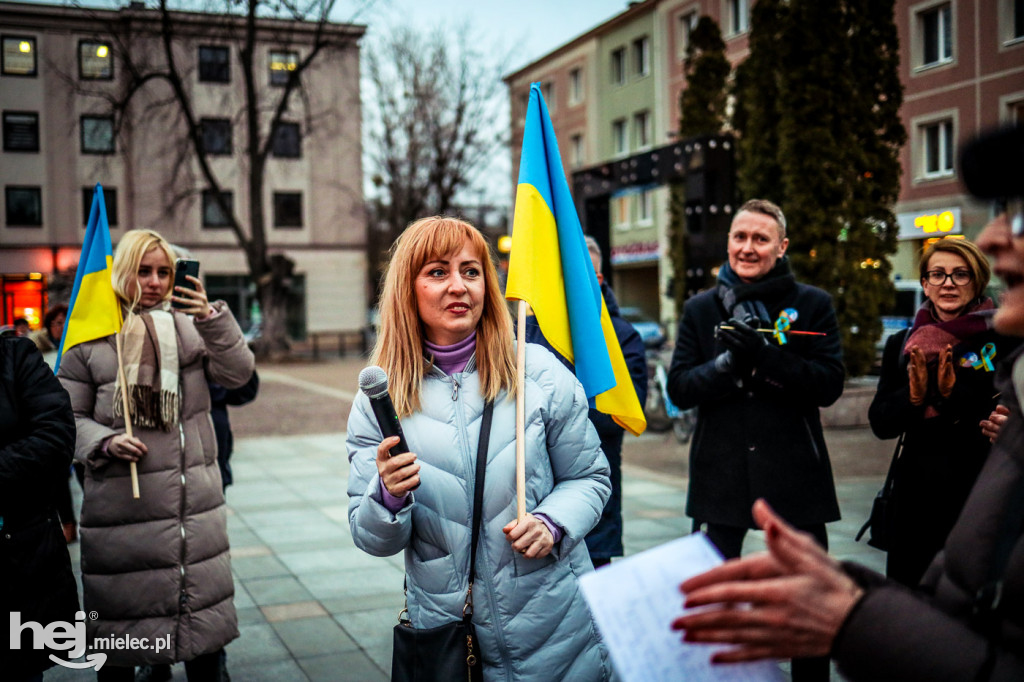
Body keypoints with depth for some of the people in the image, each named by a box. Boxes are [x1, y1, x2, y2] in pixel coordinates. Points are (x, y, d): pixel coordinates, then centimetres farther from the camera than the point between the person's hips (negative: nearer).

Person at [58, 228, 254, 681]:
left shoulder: (189, 324, 4)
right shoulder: (90, 339, 0)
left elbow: (238, 373, -7)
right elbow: (71, 416, 5)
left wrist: (212, 318, -20)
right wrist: (106, 442, -14)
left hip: (195, 502, 2)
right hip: (122, 504, -2)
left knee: (204, 606, 12)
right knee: (119, 613, 8)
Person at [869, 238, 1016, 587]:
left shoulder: (1003, 339, -1)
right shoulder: (902, 345, 9)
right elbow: (880, 424, 5)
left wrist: (955, 391, -21)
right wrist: (914, 395, -13)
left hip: (983, 491, -3)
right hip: (917, 495, 3)